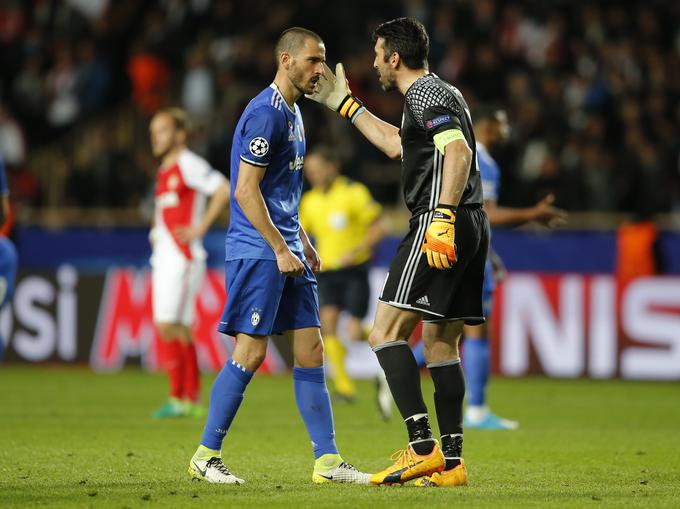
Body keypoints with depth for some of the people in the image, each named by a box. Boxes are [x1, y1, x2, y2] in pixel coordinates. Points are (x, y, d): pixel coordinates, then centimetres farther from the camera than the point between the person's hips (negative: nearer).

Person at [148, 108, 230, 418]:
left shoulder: (189, 164, -8)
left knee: (168, 326, -14)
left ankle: (178, 399, -11)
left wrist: (200, 227, -18)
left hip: (183, 258, -9)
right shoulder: (164, 171, 18)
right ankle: (193, 398, 11)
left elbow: (224, 190, -20)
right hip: (164, 259, 9)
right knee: (180, 331, 8)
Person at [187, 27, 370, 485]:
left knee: (310, 349, 5)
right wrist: (281, 250, -18)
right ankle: (206, 455, 1)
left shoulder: (293, 112, 16)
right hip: (257, 251, -10)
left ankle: (328, 460, 5)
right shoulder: (266, 113, -14)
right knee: (250, 352, -8)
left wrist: (302, 241, 20)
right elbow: (246, 191, -18)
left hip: (286, 250, 10)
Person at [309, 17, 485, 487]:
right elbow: (396, 145, 41)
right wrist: (345, 104, 46)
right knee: (441, 343, 12)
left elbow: (459, 153, -23)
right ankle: (452, 461, 10)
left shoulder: (427, 96, -8)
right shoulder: (438, 94, 24)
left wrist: (442, 219, -32)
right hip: (472, 228, 10)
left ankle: (423, 447, -21)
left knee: (387, 333, -12)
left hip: (441, 225, -10)